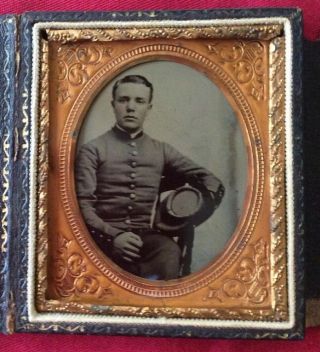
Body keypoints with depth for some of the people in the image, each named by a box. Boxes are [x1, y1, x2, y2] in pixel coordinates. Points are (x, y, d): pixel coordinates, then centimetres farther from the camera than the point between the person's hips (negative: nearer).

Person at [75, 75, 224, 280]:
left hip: (149, 235, 3)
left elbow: (210, 181, 16)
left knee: (169, 251, -33)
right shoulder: (93, 150, 8)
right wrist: (112, 235, -19)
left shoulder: (162, 151, 18)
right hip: (107, 236, -2)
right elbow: (83, 204, -1)